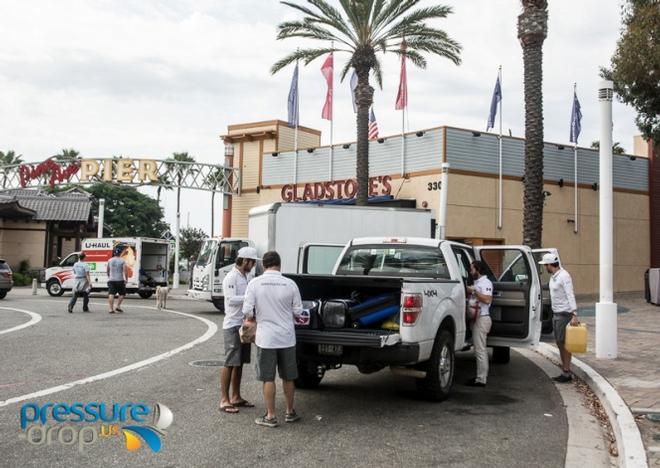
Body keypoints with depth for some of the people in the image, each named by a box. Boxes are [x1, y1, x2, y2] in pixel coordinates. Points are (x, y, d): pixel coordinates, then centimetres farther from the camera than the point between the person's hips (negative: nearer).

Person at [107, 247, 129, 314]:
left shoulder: (110, 260, 7)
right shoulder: (122, 261, -5)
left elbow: (108, 270, 19)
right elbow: (125, 270, -13)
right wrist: (126, 279, -5)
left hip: (111, 280, 3)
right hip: (120, 280, -3)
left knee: (111, 294, 0)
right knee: (122, 294, 12)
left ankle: (111, 309, -7)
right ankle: (118, 306, 3)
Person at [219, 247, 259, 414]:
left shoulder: (248, 277, 13)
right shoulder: (231, 277, -13)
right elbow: (231, 300, -22)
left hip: (245, 324, 8)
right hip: (233, 325, -8)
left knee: (240, 363, 13)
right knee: (230, 363, -7)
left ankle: (236, 397, 21)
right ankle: (224, 400, -2)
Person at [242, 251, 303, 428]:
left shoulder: (255, 283, -8)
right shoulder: (290, 284, -5)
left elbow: (247, 311, -8)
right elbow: (297, 312, 1)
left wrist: (252, 318, 13)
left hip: (266, 338, -2)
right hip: (287, 337, 2)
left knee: (268, 379, 6)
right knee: (288, 377, 15)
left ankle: (270, 416, 10)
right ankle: (290, 413, 26)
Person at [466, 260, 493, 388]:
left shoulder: (485, 283, -12)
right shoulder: (478, 282, 18)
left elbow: (487, 299, -25)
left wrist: (474, 291, -22)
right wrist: (471, 292, 9)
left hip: (482, 319, -11)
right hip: (478, 318, 11)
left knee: (480, 350, -8)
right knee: (481, 349, 16)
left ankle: (481, 379, -6)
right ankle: (483, 375, 25)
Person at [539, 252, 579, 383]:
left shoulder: (564, 276, -16)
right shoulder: (553, 277, 12)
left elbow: (570, 296, -22)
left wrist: (574, 315, -28)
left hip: (564, 314, -9)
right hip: (556, 313, 9)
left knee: (564, 343, -5)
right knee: (559, 343, 11)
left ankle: (567, 373, 2)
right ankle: (565, 372, 18)